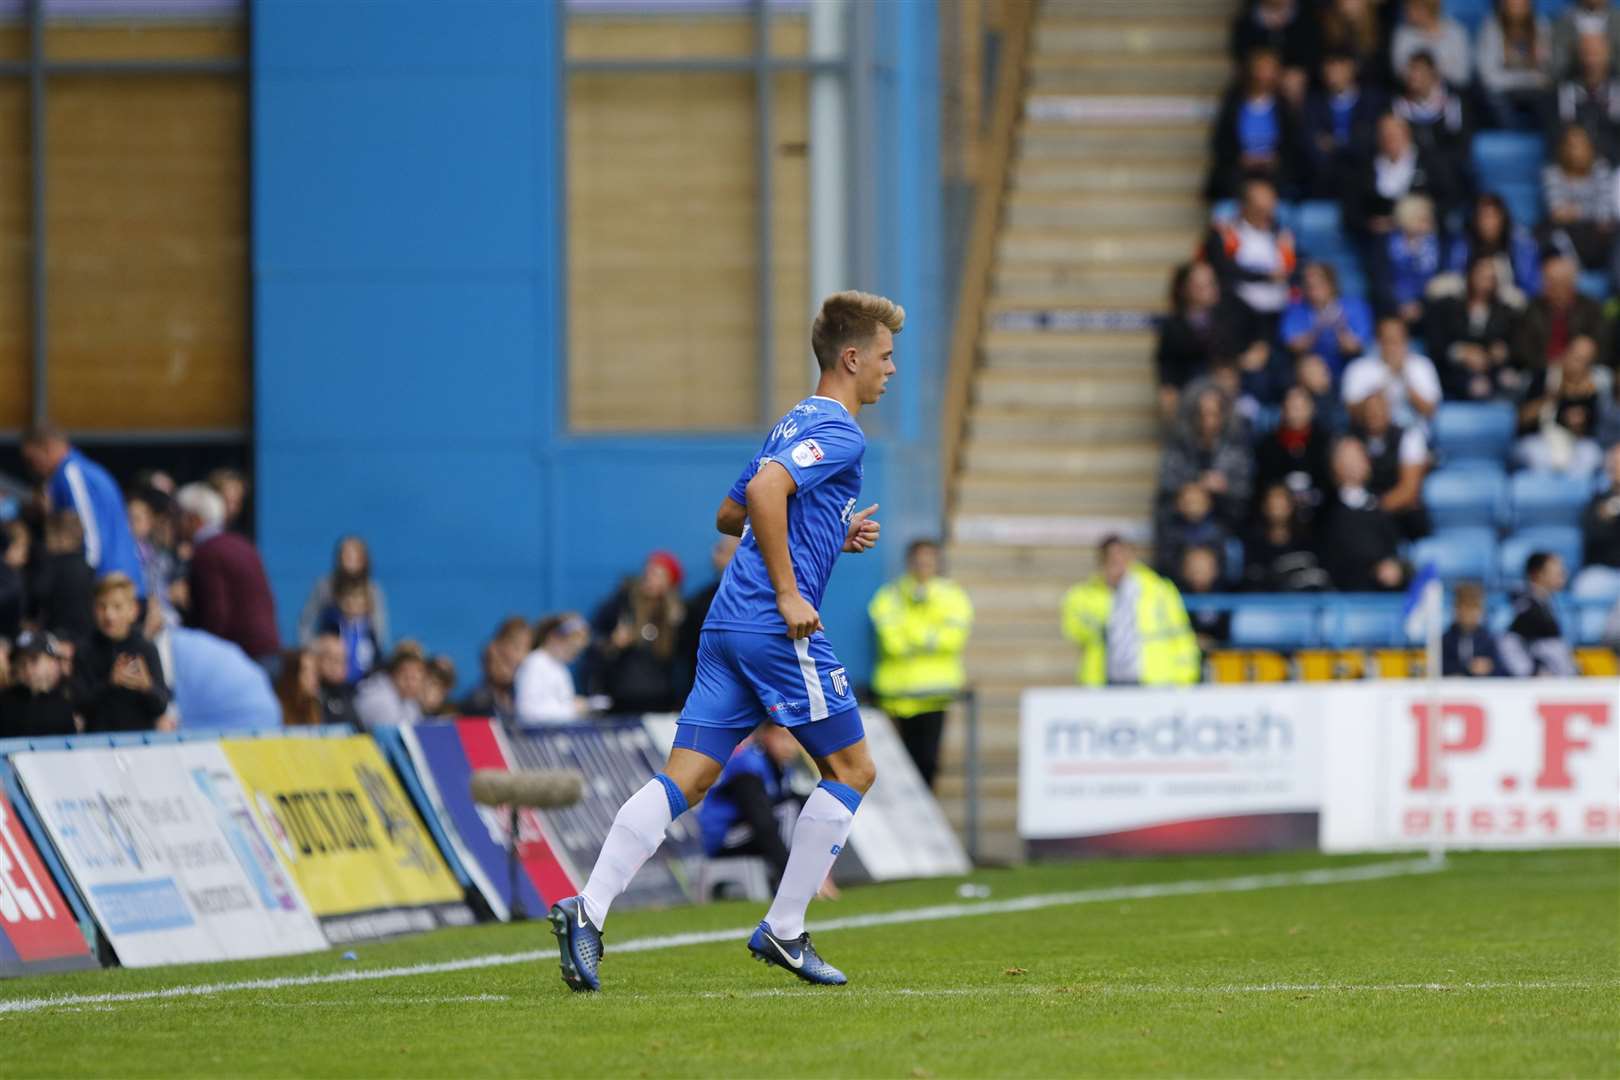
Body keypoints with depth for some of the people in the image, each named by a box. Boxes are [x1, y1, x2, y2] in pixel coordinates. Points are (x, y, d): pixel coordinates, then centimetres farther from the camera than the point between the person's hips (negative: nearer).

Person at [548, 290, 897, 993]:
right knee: (852, 770, 5)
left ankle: (588, 911, -14)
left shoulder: (796, 426, 23)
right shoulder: (839, 434, -7)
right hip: (778, 629, -9)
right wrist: (788, 594, -21)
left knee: (686, 778, 1)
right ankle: (783, 930, 4)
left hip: (728, 622, 9)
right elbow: (766, 490, -23)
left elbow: (730, 515, 32)